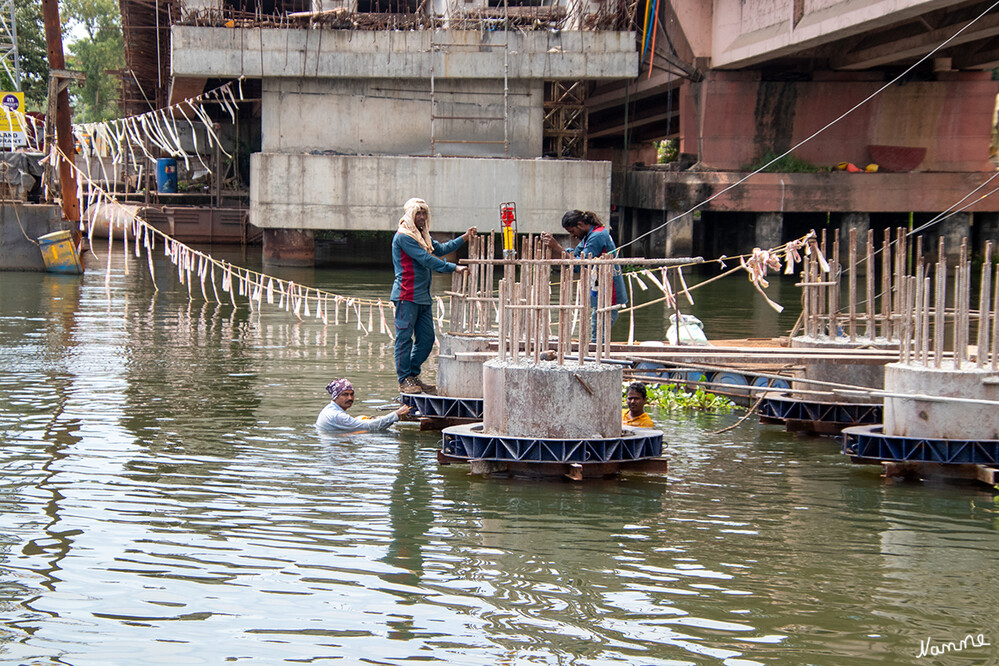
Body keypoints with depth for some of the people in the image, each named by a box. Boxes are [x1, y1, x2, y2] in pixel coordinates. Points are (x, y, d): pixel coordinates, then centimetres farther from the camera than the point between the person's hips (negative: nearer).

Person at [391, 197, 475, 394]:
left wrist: (464, 238, 21)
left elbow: (440, 249, 29)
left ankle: (413, 376, 18)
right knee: (405, 337, -5)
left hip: (423, 296, 9)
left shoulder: (421, 236, 18)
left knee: (426, 338, 9)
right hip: (407, 295, -9)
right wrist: (454, 268, -18)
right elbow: (426, 260, -18)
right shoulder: (403, 236, -11)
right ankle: (404, 380, -1)